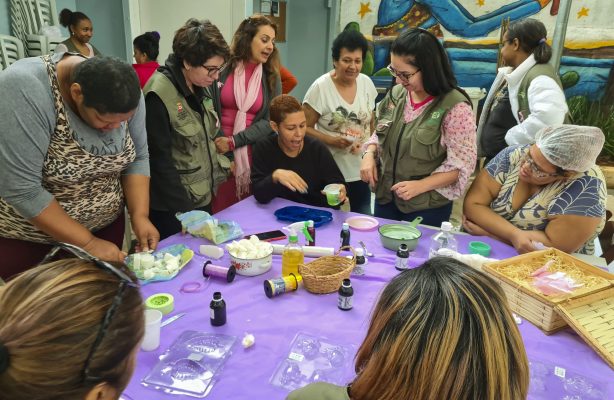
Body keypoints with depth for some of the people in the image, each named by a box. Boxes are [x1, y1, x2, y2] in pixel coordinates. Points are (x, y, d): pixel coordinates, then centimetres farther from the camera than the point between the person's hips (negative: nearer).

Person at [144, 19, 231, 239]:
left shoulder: (198, 88, 4)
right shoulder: (159, 95, -21)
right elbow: (160, 161, -21)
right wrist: (185, 211, -20)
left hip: (204, 197, 8)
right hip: (172, 209, -7)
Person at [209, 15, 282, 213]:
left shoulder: (272, 78, 6)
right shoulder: (222, 69, -1)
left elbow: (270, 121, -2)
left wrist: (234, 142, -11)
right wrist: (215, 143, -12)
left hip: (255, 155, 2)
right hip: (219, 153, -1)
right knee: (219, 213, 4)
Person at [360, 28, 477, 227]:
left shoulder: (455, 107, -17)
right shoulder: (396, 94, 0)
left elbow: (461, 164, -15)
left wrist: (420, 185, -24)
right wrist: (369, 154, -6)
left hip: (427, 207, -5)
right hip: (385, 197, 5)